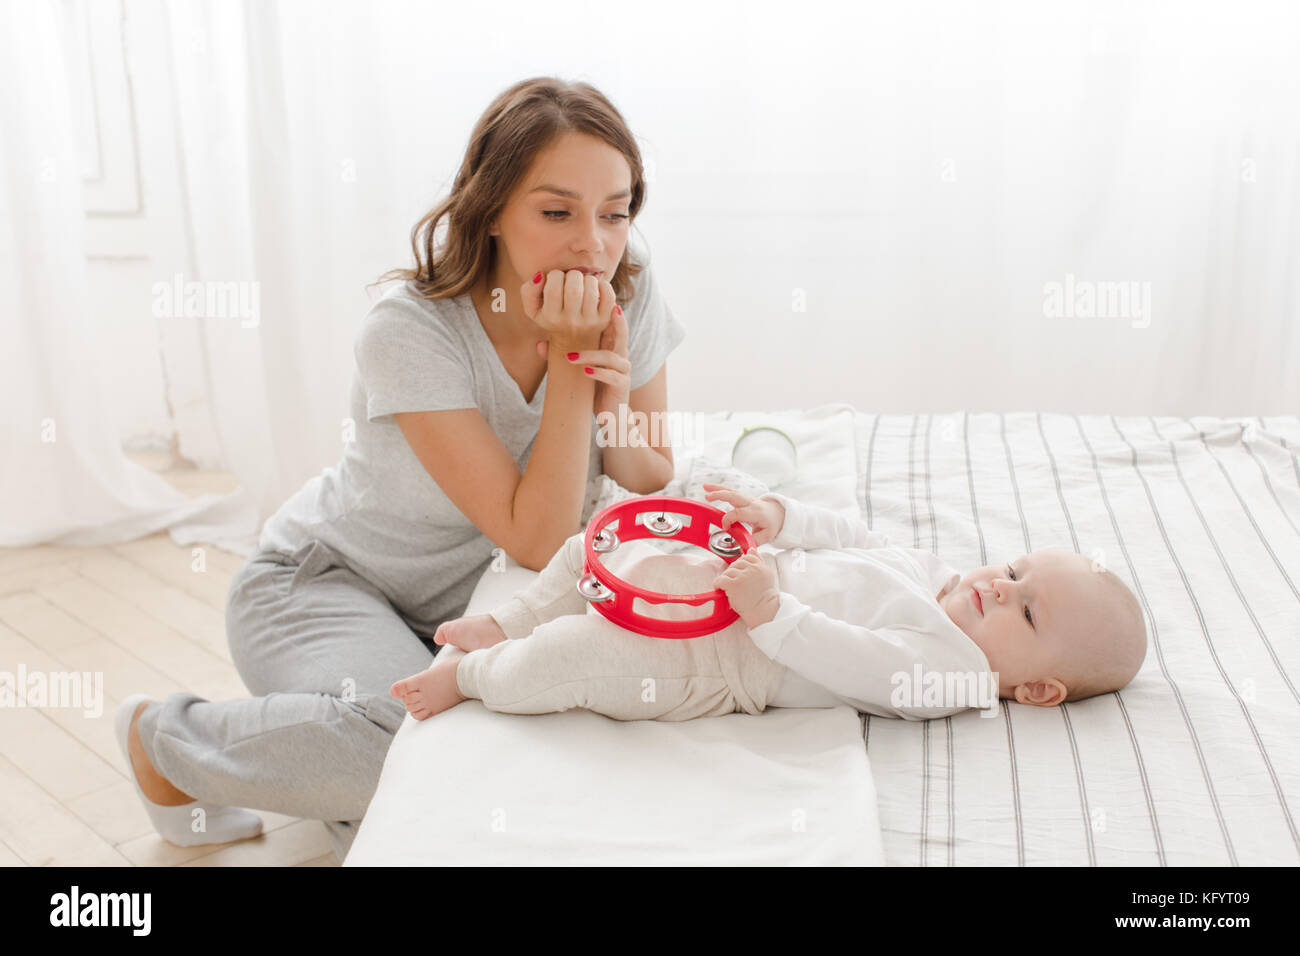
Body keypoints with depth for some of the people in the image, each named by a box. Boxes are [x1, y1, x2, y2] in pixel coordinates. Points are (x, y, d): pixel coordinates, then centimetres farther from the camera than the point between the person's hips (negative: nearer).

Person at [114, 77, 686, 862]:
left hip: (468, 598, 5)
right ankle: (163, 736, -2)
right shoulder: (411, 331, -28)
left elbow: (656, 490, -5)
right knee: (404, 735, -33)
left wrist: (612, 411, -26)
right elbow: (536, 543, -28)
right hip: (327, 581, -5)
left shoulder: (630, 293, -13)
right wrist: (569, 358, -32)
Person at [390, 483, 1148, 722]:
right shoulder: (931, 574, 8)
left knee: (574, 655, -23)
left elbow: (852, 662, -28)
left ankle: (472, 676, 4)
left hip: (707, 661, -9)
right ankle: (511, 627, 27)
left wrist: (773, 614, -35)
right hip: (716, 579, 9)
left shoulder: (954, 670, -17)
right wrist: (780, 515, 4)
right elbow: (853, 537, 17)